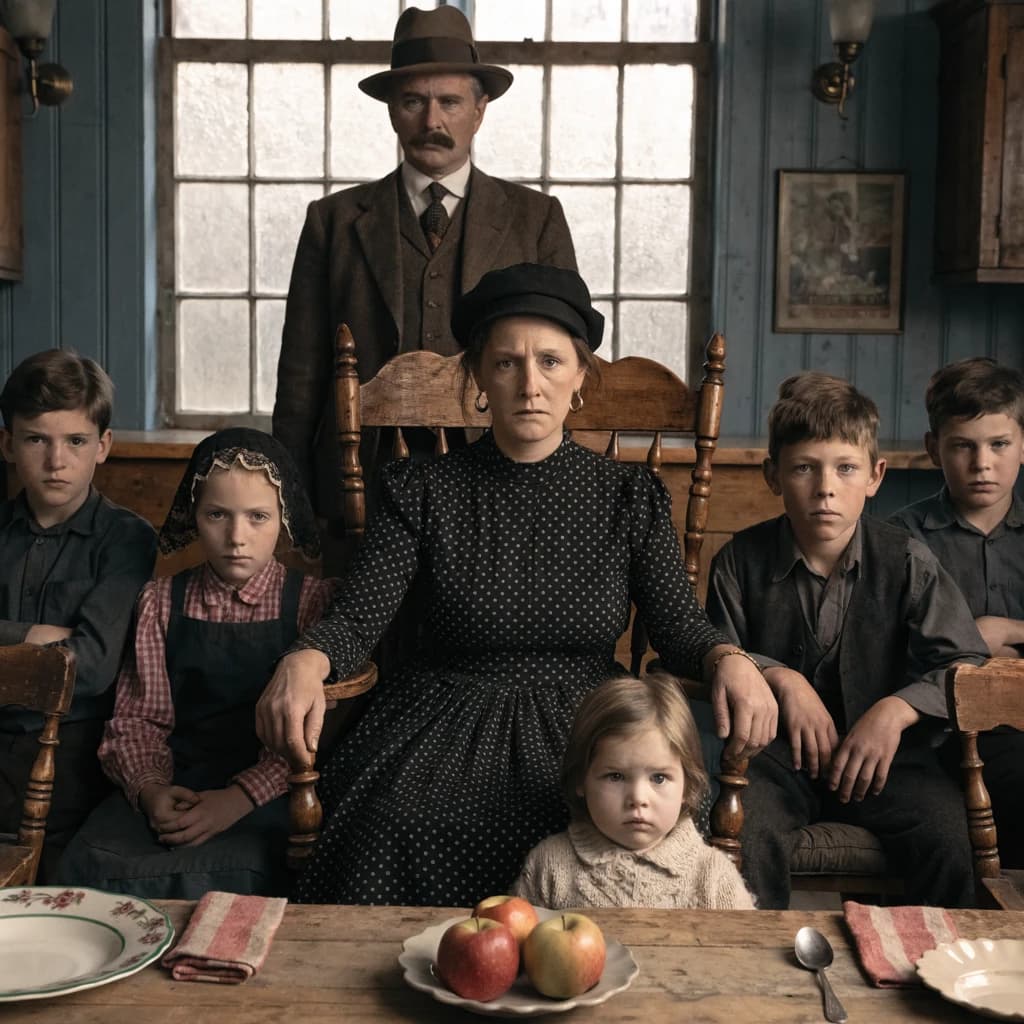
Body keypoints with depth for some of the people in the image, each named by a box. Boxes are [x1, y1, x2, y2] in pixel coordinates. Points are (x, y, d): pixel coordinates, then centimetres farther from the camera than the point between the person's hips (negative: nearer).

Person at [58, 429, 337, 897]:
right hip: (173, 786, 3)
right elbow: (138, 719, 9)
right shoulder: (161, 601, 13)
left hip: (268, 794, -3)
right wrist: (149, 789, -11)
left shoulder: (314, 601, 3)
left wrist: (240, 798, -18)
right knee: (88, 864, -26)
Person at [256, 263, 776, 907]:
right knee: (391, 825, -31)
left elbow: (679, 623, 1)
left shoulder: (631, 497, 8)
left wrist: (728, 659, -22)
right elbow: (358, 616, -3)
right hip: (447, 723, 0)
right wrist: (305, 661, -25)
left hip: (582, 721, 1)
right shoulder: (423, 490, 6)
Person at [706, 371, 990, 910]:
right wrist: (782, 678, -15)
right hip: (778, 749, 0)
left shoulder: (907, 562, -1)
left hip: (883, 750, 1)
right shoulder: (742, 560, -1)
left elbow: (964, 663, -6)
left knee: (950, 835, -23)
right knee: (745, 831, -29)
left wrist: (895, 710, -22)